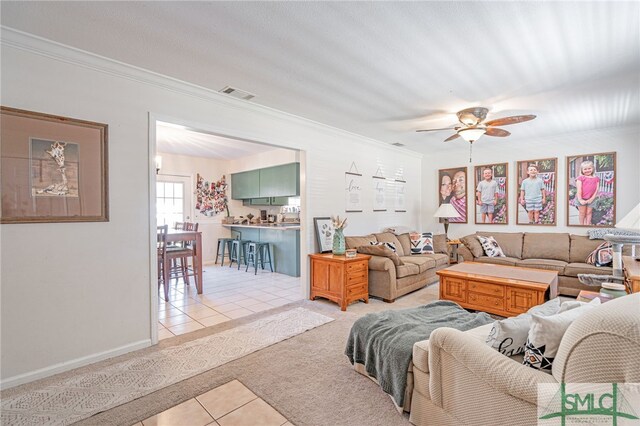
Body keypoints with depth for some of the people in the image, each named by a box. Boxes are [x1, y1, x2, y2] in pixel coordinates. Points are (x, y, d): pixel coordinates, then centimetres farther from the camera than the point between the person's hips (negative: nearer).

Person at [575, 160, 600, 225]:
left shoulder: (596, 178, 6)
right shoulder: (581, 178, -2)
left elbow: (597, 189, 2)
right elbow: (579, 189, -8)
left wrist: (592, 198, -8)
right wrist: (580, 199, -14)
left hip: (591, 199, 2)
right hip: (581, 199, -2)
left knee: (589, 212, 8)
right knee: (582, 212, 6)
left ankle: (588, 224, 17)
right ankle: (582, 224, 16)